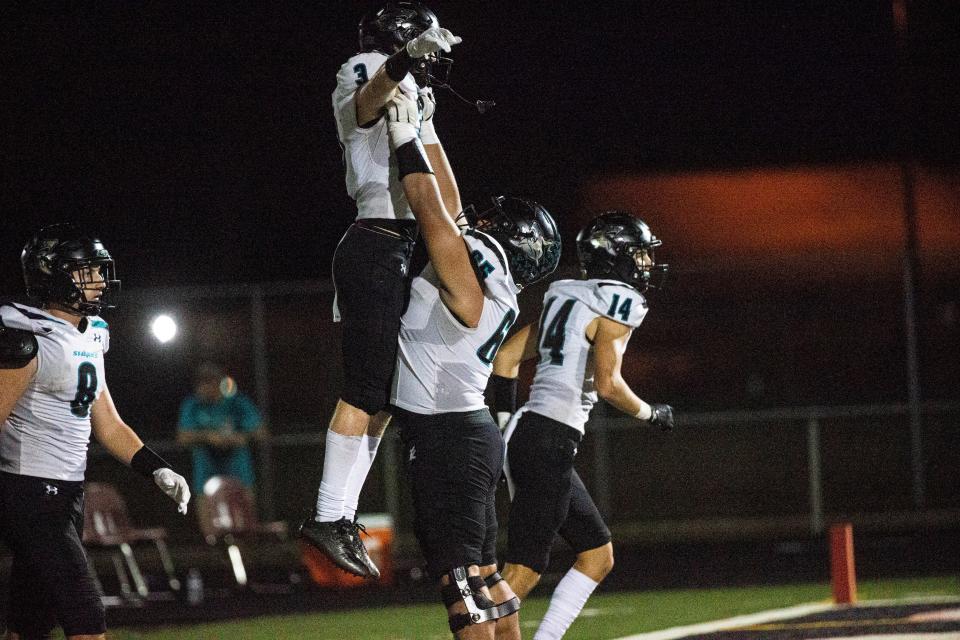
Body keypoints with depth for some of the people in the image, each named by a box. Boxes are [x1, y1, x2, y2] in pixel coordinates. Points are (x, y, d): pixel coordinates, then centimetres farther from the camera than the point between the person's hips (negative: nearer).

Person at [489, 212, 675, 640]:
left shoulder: (566, 298, 17)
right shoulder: (618, 304, -8)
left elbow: (505, 357, 19)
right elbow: (607, 384, -19)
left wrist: (506, 425, 24)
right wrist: (651, 414, -2)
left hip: (524, 433, 9)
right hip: (550, 445, -9)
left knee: (598, 556, 16)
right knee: (522, 575, -9)